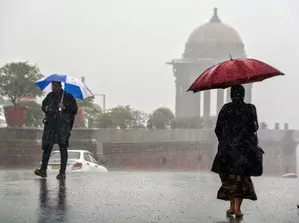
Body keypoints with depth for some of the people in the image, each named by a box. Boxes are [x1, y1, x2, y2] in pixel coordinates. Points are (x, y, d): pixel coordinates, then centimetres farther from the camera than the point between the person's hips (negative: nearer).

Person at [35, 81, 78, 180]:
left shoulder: (68, 96, 2)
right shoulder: (49, 96, 14)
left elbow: (74, 109, 0)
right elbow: (43, 105, 27)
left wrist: (65, 107, -16)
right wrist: (46, 108, 4)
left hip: (63, 126, -3)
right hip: (50, 125, 4)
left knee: (63, 148, -2)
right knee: (47, 146, -2)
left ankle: (62, 172, 1)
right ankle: (43, 170, 2)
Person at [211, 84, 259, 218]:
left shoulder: (225, 109, -2)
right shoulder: (250, 109, -3)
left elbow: (218, 129, 0)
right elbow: (254, 128, -2)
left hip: (227, 147, 1)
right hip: (244, 147, -1)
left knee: (229, 176, 13)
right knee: (241, 177, 4)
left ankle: (232, 206, 14)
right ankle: (237, 208, -5)